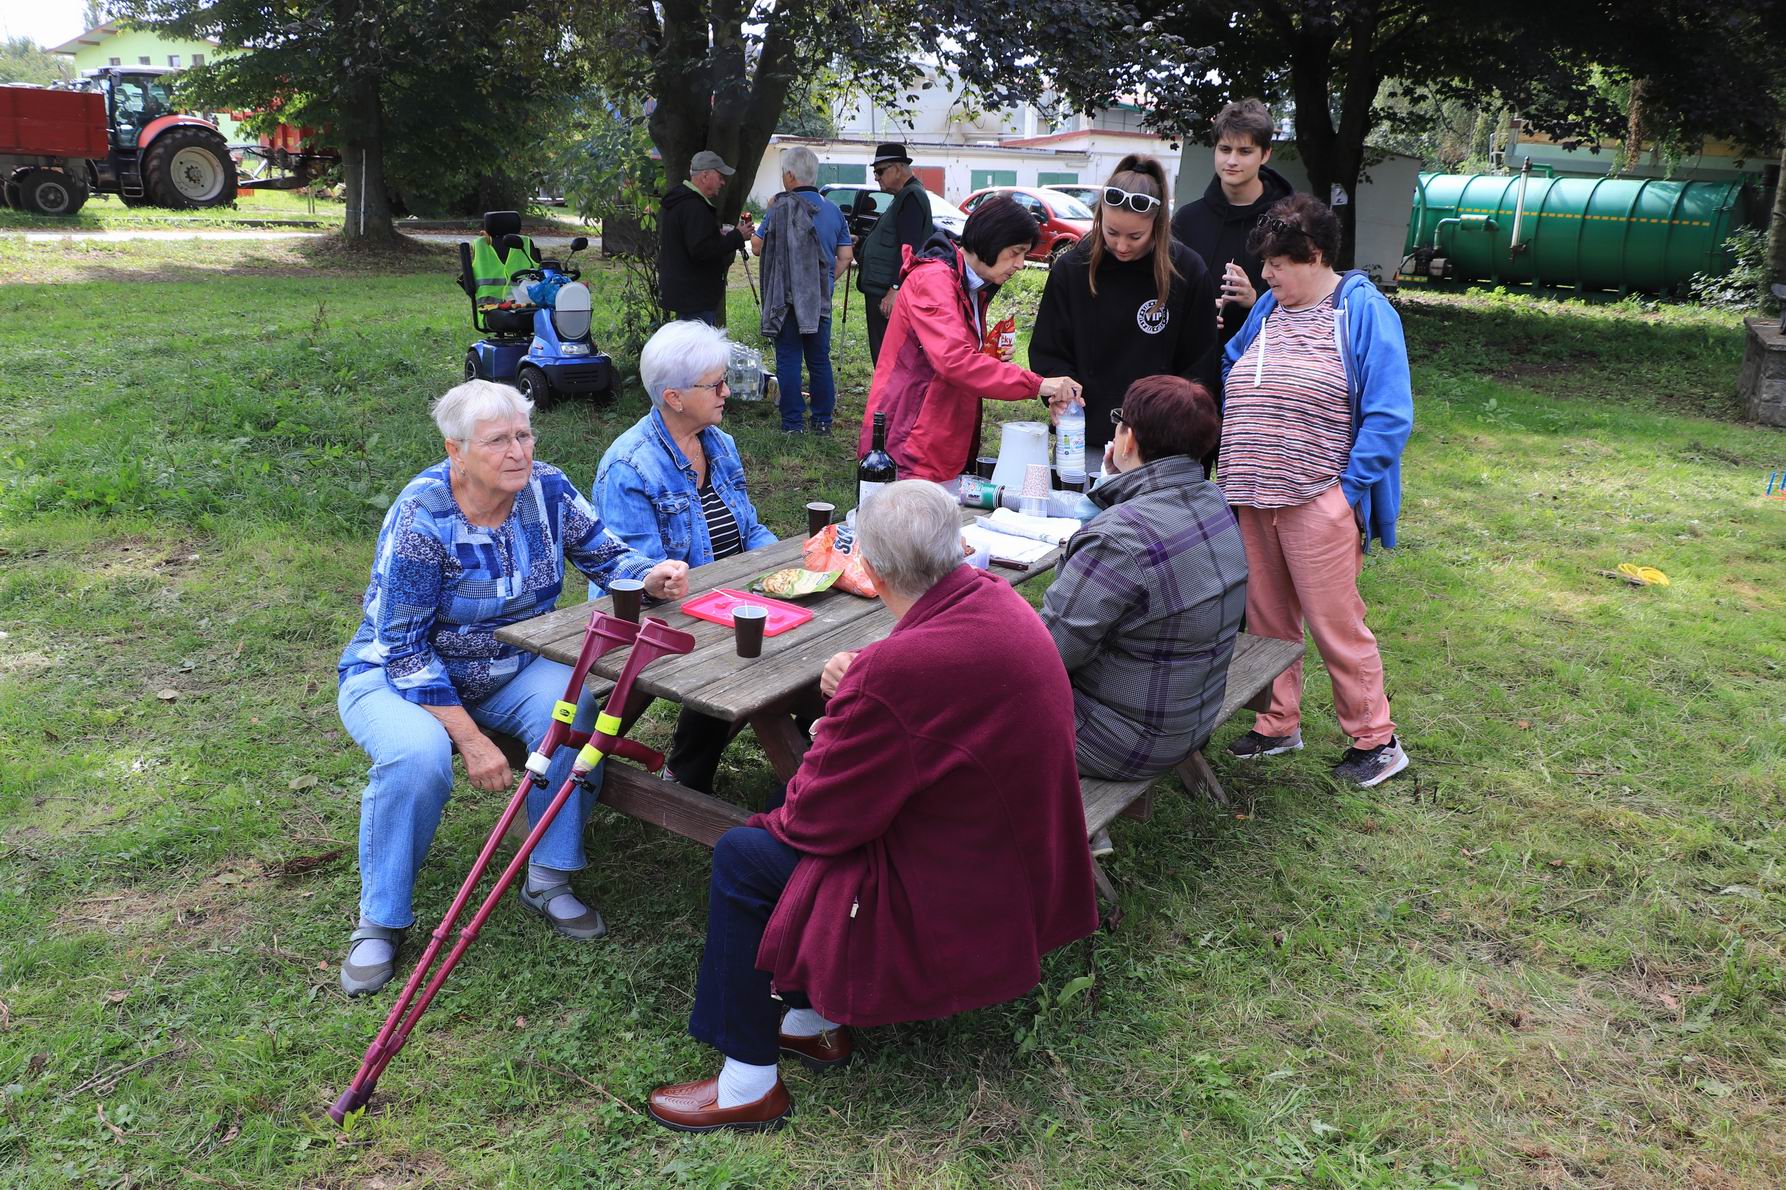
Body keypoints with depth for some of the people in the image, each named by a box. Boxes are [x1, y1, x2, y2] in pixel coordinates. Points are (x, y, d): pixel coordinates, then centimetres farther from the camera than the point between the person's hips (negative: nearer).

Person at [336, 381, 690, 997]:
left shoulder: (545, 489, -11)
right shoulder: (420, 519, -25)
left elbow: (604, 553, -2)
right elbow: (406, 650, -22)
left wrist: (651, 574, -27)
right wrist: (471, 739, -28)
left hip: (510, 669, 4)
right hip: (398, 673, -4)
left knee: (572, 709, -27)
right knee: (418, 757, -35)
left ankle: (549, 880, -10)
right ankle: (381, 923, -11)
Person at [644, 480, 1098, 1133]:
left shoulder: (904, 667, -33)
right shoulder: (993, 597, -5)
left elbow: (819, 817, -20)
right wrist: (855, 687, -3)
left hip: (955, 906, -9)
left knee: (740, 857, 2)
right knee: (789, 797, 19)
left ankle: (750, 1082, 17)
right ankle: (818, 1020, 30)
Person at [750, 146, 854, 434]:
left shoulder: (781, 208, -10)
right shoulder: (834, 211, 6)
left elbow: (757, 247, -4)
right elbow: (845, 257, 7)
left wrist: (753, 234, 18)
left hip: (787, 297, -4)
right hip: (821, 300, 5)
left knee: (788, 360, 2)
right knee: (820, 360, 12)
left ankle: (793, 423, 3)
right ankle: (823, 421, 17)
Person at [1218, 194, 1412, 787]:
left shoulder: (1365, 311, -8)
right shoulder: (1268, 307, 11)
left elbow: (1389, 415, -12)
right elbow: (1230, 370, 22)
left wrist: (1348, 490, -14)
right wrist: (1237, 464, 9)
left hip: (1319, 502, -6)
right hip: (1255, 498, 7)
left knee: (1335, 624, 0)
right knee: (1267, 620, 14)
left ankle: (1376, 740, 16)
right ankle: (1278, 724, 30)